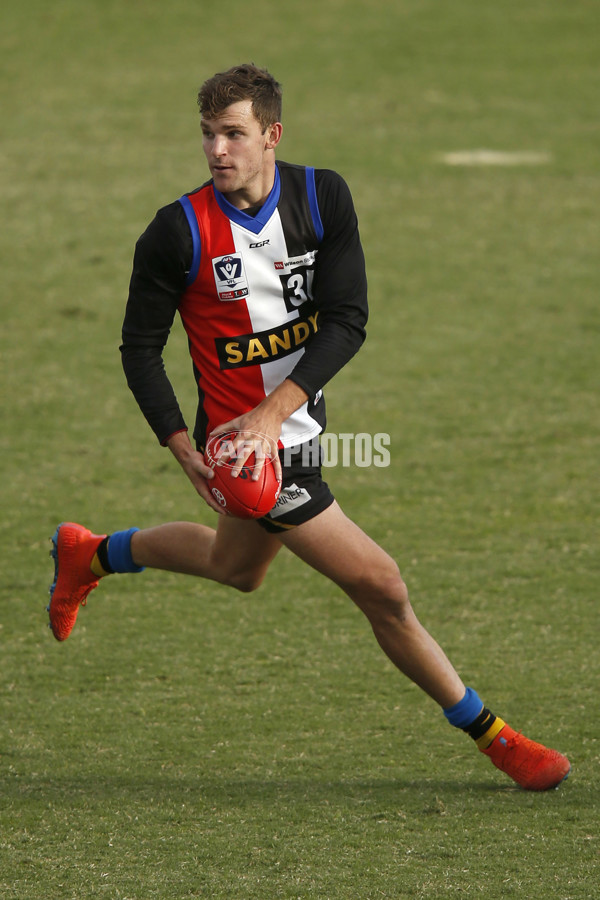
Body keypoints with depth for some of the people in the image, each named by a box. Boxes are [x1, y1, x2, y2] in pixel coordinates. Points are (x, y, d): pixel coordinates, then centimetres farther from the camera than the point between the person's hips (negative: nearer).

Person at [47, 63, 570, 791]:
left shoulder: (324, 197, -9)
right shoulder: (179, 233, -17)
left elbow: (347, 322, -12)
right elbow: (140, 347, -7)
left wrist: (272, 410, -24)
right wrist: (183, 449, -17)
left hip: (296, 422, 6)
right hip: (260, 454, -6)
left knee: (236, 566, 31)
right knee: (381, 588, -6)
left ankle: (89, 555, 53)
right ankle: (491, 737, 8)